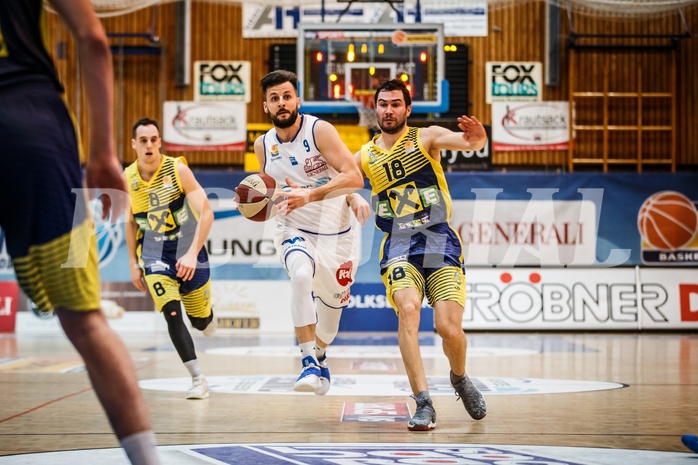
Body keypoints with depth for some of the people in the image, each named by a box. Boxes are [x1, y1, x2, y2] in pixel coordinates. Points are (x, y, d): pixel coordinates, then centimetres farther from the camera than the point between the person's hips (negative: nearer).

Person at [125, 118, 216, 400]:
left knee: (201, 319, 10)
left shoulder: (178, 169, -17)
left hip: (188, 251, -1)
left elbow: (206, 213, -20)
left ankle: (206, 316, 49)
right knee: (172, 315, -17)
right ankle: (198, 379, -9)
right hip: (154, 253, 1)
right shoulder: (127, 179, -5)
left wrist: (192, 254, -28)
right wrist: (133, 263, 7)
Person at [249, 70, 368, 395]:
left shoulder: (319, 130, -16)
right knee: (302, 275, -33)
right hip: (295, 230, 1)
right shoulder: (263, 145, -1)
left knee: (332, 304, 15)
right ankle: (309, 363, -29)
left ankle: (320, 355, 48)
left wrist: (310, 195, -37)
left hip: (336, 233, 0)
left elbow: (354, 177, -26)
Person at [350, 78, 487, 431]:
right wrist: (354, 200, 3)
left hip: (440, 242, -1)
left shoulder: (427, 138, 2)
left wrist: (477, 136, -40)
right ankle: (423, 404, -26)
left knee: (449, 328, -11)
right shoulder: (365, 156, 11)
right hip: (398, 245, 1)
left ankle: (460, 379, 24)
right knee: (408, 309, -27)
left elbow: (470, 142, -16)